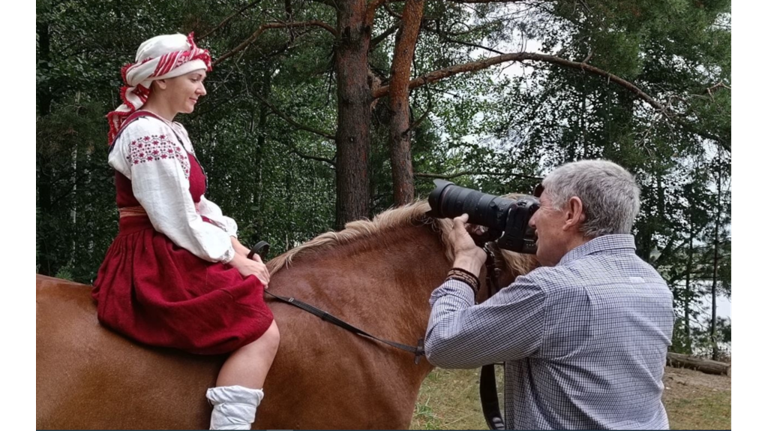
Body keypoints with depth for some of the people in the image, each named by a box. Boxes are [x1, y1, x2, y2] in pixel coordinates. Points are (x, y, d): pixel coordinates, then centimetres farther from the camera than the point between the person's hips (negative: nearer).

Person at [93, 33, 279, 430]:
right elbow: (176, 222, -19)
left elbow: (198, 206, 16)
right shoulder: (149, 134, -16)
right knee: (260, 331, -20)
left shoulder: (171, 132, 16)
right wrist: (232, 257, -10)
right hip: (157, 263, -11)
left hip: (163, 259, 11)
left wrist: (234, 245, 2)